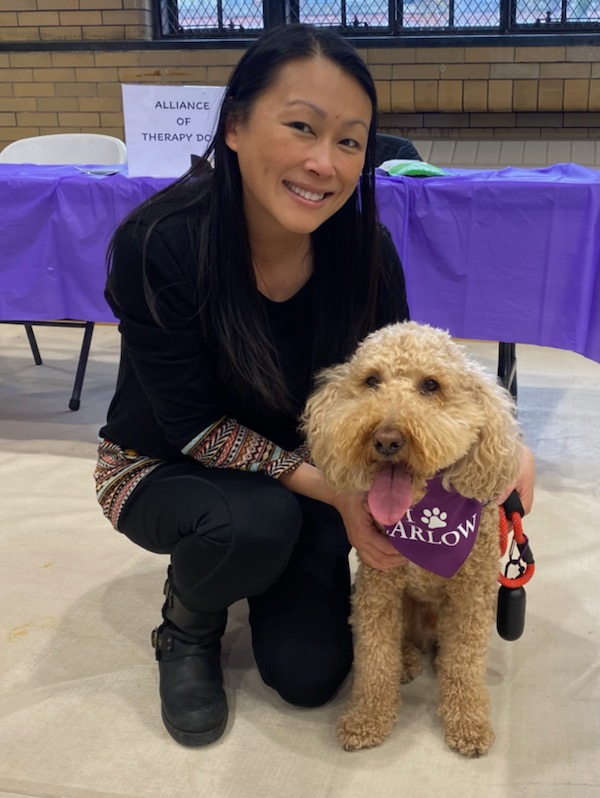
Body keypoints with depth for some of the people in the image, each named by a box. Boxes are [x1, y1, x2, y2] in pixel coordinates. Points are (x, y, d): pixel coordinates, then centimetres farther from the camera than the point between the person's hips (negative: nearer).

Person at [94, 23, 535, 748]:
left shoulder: (365, 250, -19)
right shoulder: (158, 243, -30)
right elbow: (194, 425, -24)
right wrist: (334, 491, -31)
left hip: (303, 469, 3)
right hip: (163, 466, -3)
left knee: (310, 674, -3)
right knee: (257, 522, -36)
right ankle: (186, 627, 0)